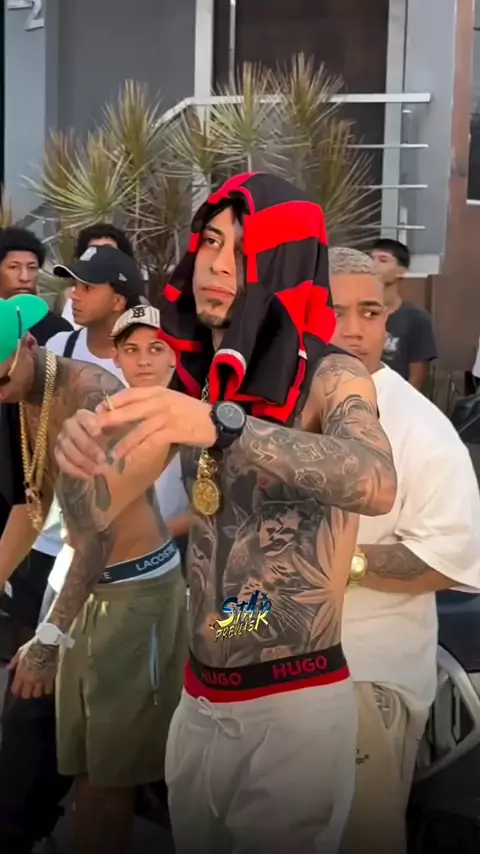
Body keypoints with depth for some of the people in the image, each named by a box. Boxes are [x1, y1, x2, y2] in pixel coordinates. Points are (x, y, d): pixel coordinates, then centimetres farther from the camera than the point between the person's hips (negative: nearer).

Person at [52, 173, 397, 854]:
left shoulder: (330, 376, -11)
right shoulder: (193, 379, 5)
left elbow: (376, 485, -32)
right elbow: (100, 511, 4)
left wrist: (224, 426, -43)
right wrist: (78, 461, -19)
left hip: (293, 706, -5)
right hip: (198, 701, 5)